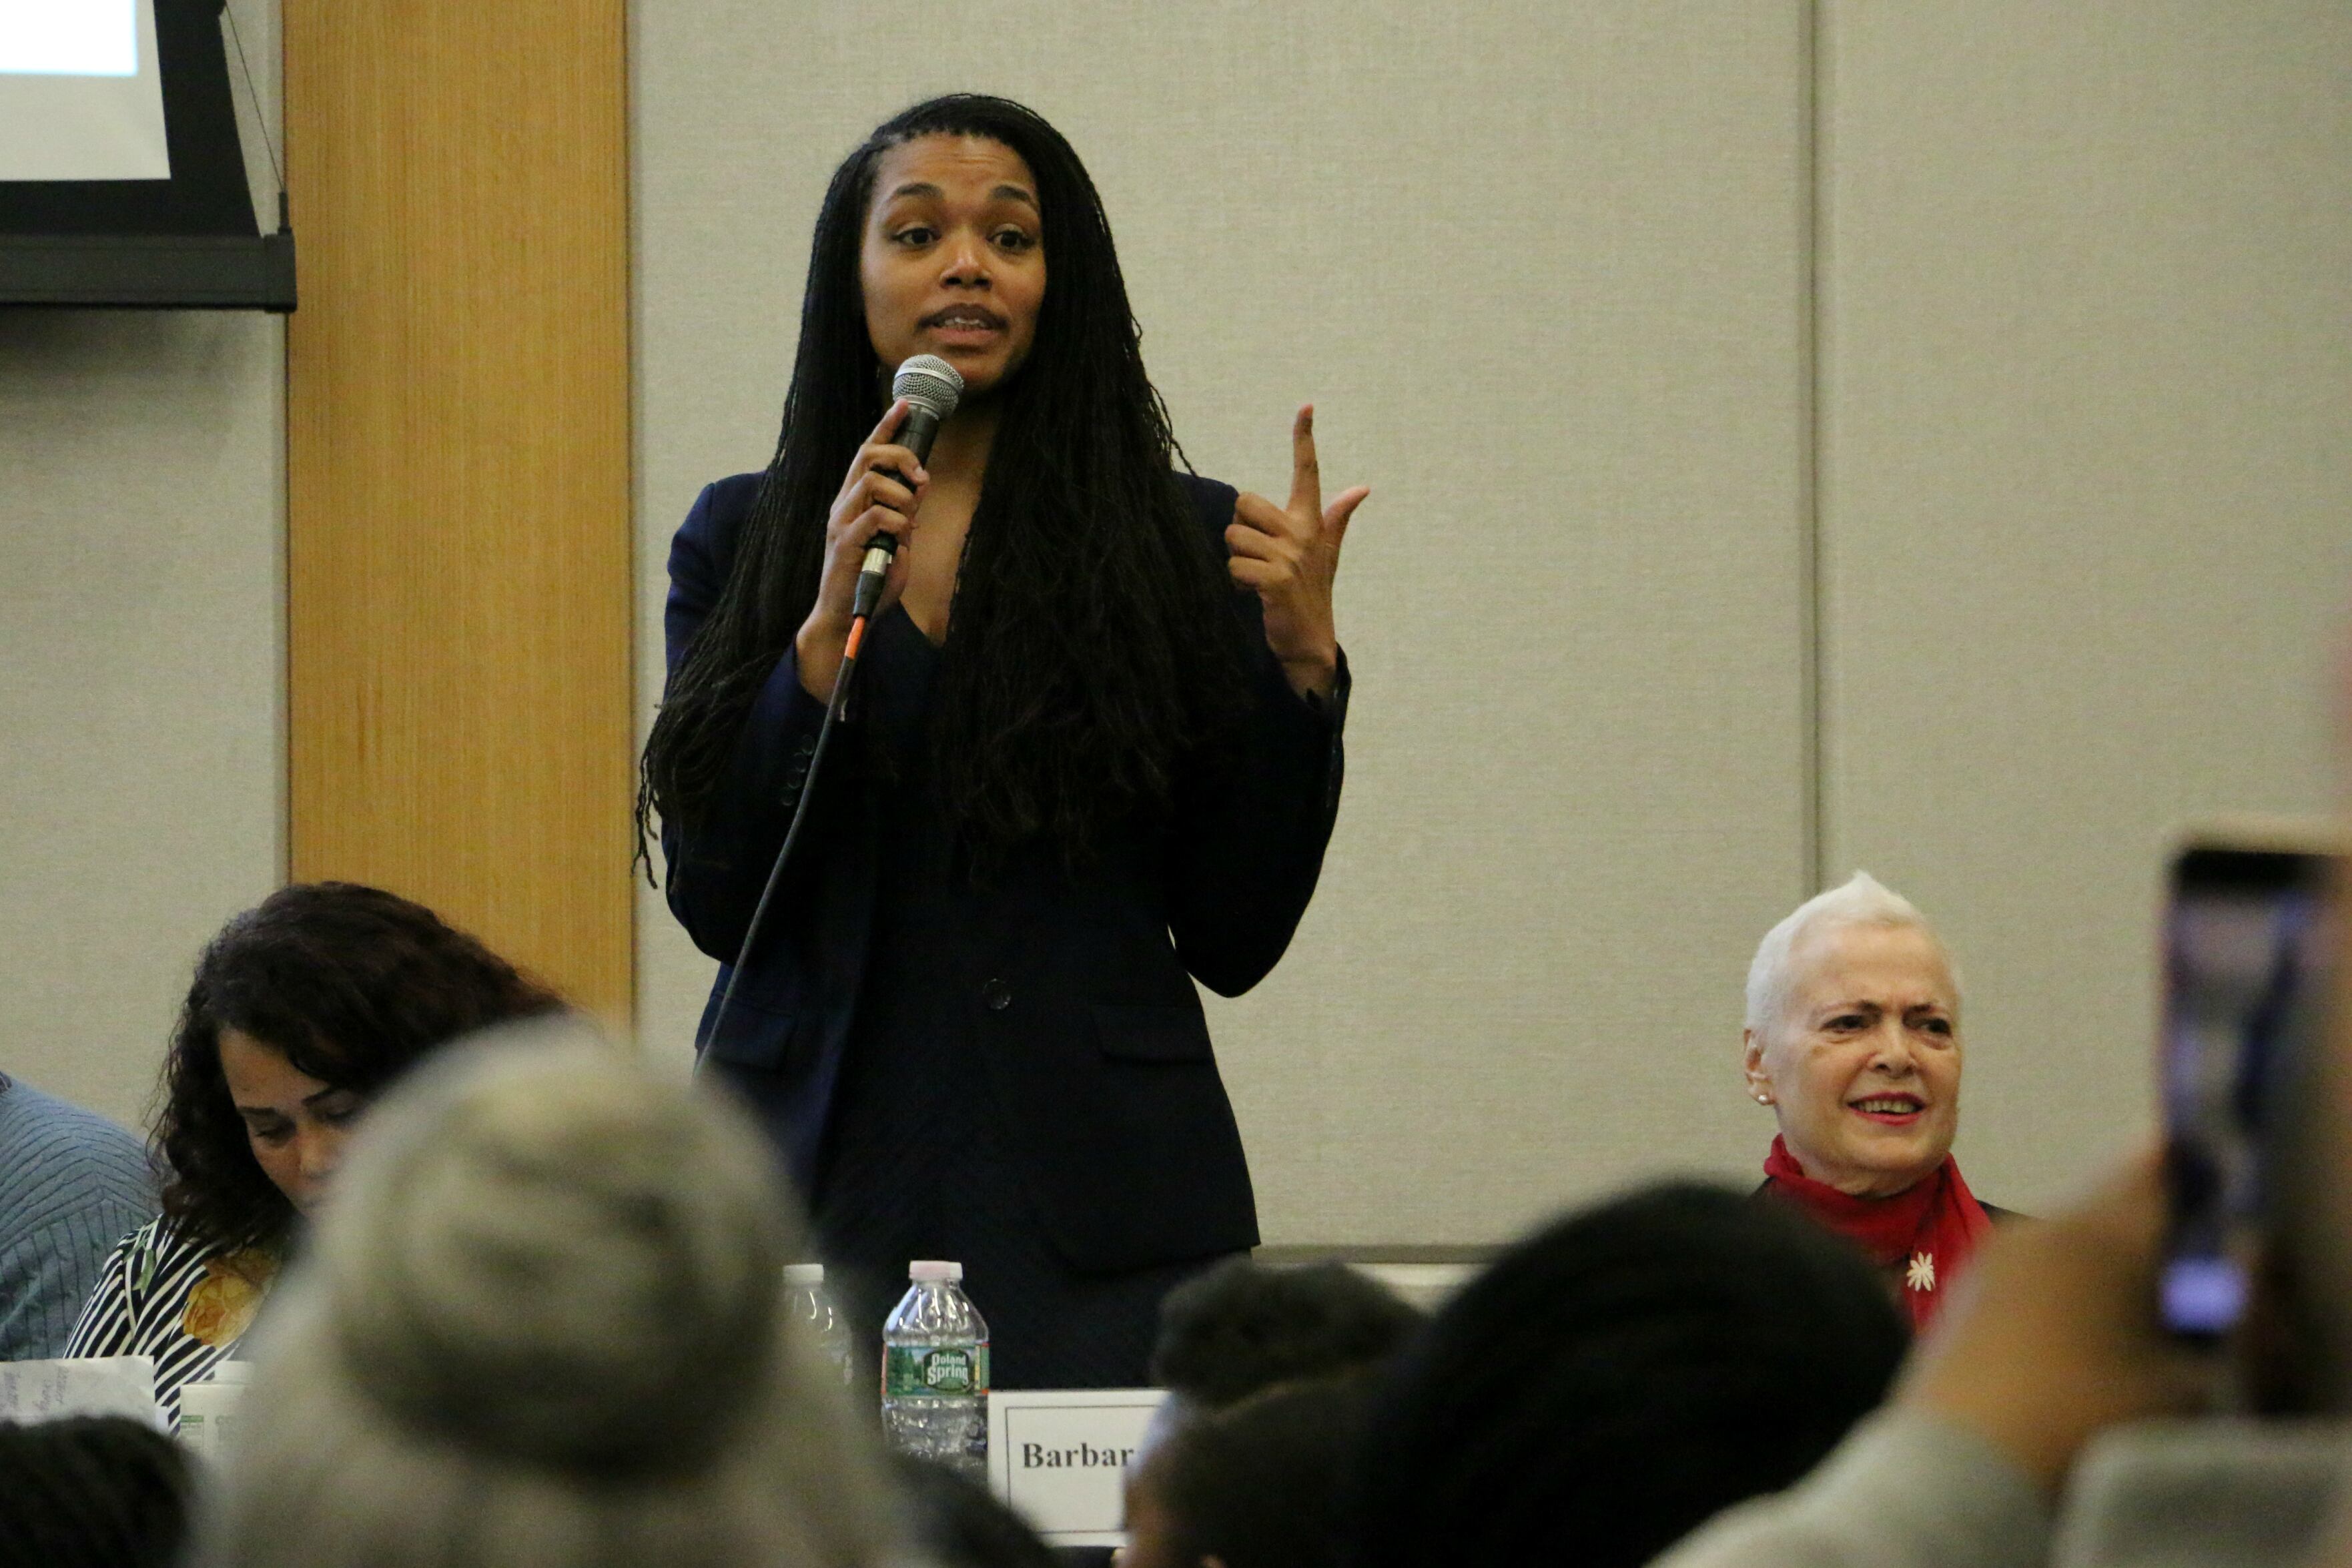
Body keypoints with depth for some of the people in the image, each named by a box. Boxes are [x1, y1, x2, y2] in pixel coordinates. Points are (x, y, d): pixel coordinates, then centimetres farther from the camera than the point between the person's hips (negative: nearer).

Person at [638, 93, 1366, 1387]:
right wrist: (827, 626, -11)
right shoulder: (743, 539, 8)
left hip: (1096, 1205, -1)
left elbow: (1232, 940, 3)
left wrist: (1300, 666, -7)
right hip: (815, 1180, 1)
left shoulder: (1183, 543, 5)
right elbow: (715, 902, -2)